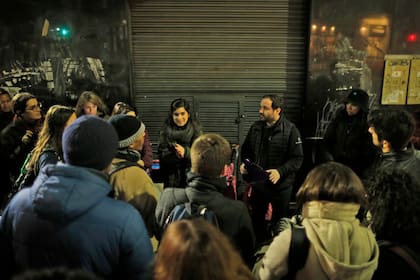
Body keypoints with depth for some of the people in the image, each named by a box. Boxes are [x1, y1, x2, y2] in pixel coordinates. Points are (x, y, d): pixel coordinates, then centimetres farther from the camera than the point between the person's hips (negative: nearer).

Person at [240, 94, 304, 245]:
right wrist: (244, 163, -6)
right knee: (257, 219, 17)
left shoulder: (290, 130, -13)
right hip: (257, 182, 5)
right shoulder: (256, 127, 2)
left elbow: (297, 158, -14)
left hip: (281, 185, -4)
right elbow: (246, 150, 13)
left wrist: (280, 171, -26)